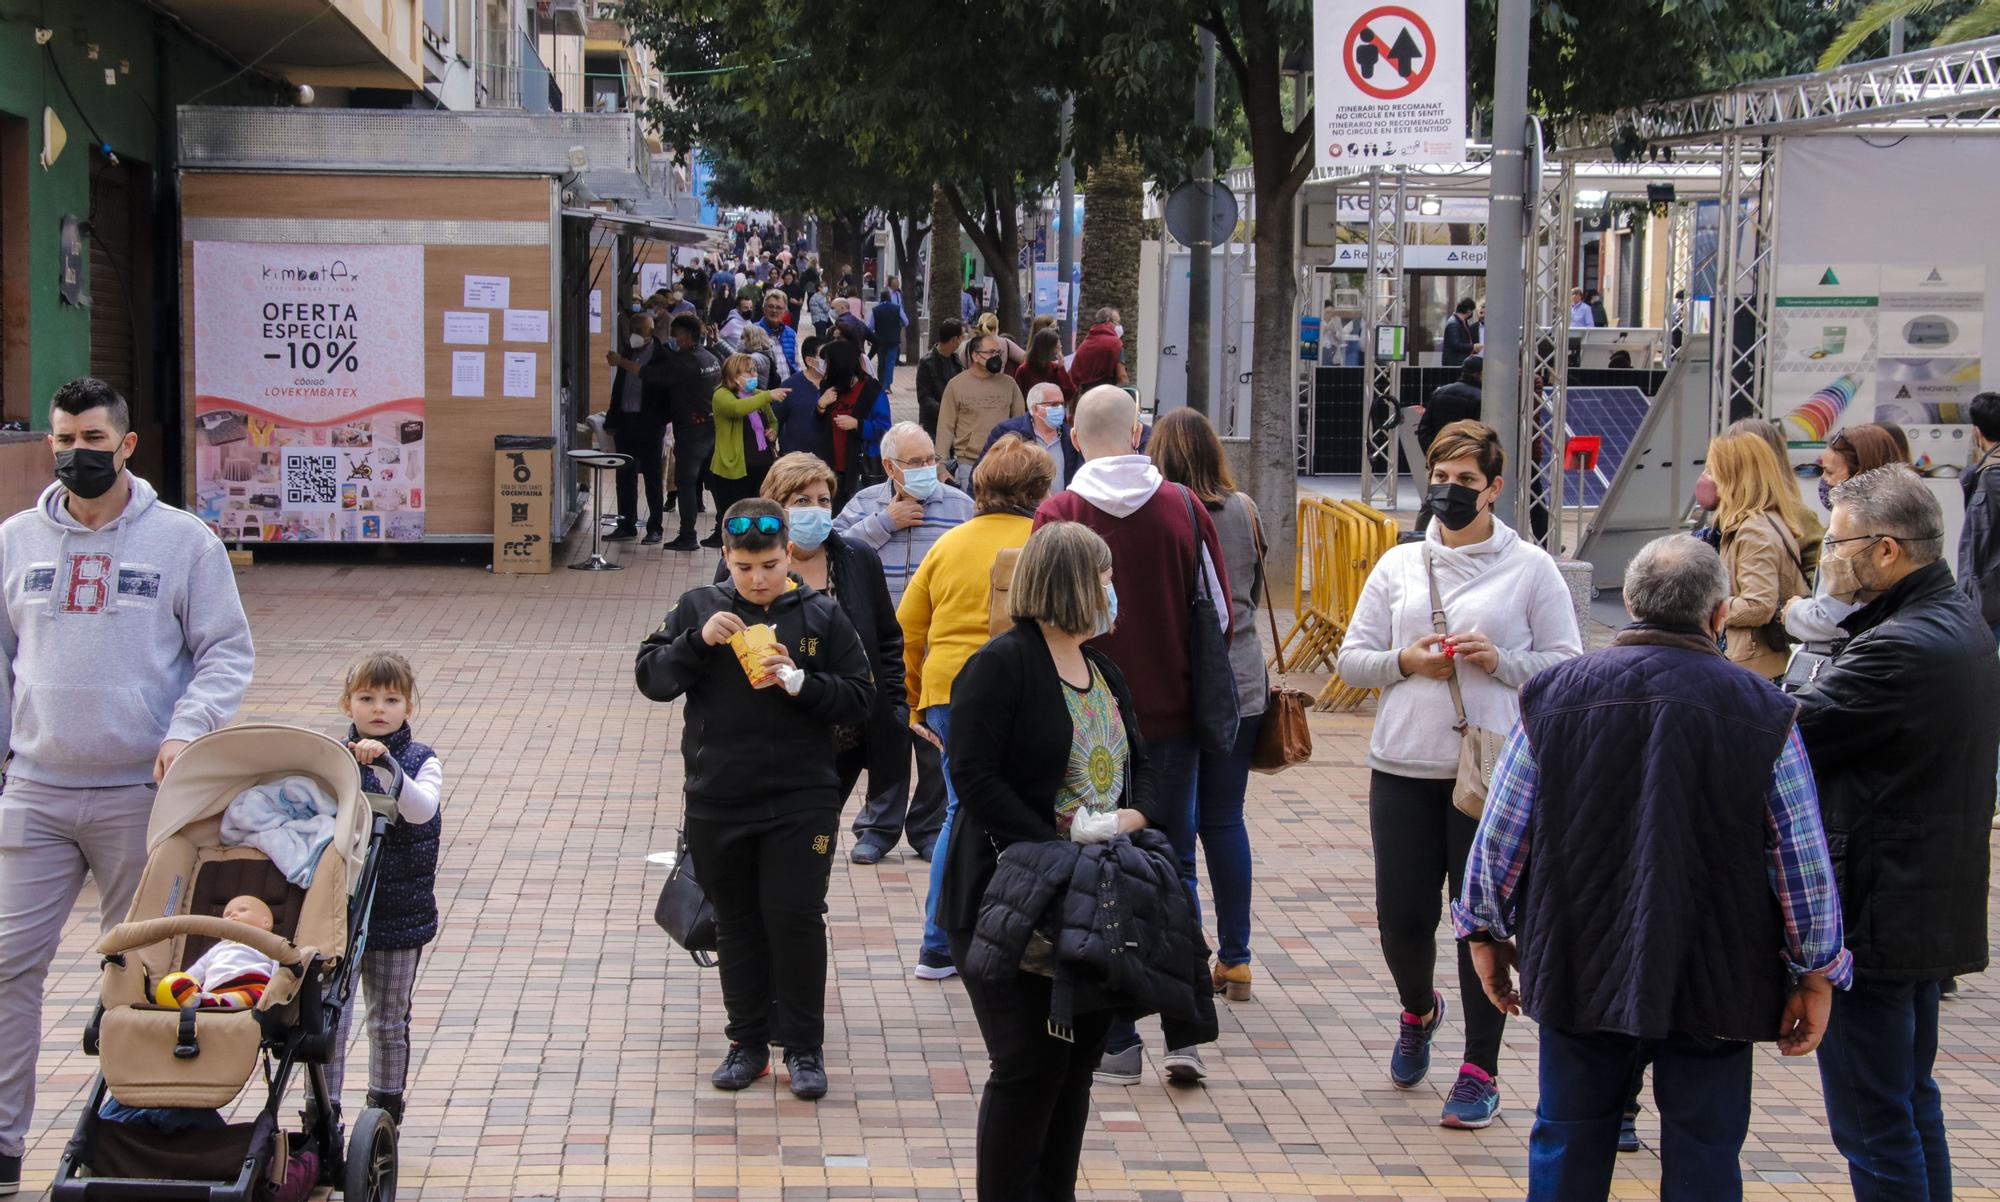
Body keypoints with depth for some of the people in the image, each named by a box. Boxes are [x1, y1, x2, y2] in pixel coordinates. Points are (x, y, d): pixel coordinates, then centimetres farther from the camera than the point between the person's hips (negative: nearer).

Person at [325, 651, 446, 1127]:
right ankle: (323, 1111, 2)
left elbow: (421, 810, -23)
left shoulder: (421, 763, -2)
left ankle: (385, 1111, 27)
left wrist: (384, 764, -33)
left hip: (398, 913, 0)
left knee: (390, 1020, 13)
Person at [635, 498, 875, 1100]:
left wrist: (798, 681, -16)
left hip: (801, 800, -2)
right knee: (737, 922, 11)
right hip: (717, 800, 2)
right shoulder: (699, 607, 2)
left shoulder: (821, 615, 0)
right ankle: (748, 1041, 22)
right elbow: (651, 678, -2)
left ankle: (803, 1046, 8)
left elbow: (860, 698, 0)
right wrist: (697, 640, -18)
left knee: (796, 917, -4)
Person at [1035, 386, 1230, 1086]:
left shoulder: (1058, 516, -9)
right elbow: (1219, 615, 2)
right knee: (1175, 868, 11)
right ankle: (1184, 1032, 7)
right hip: (1171, 718, 2)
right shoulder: (1184, 510, -3)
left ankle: (1116, 1041, 8)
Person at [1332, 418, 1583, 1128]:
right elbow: (1352, 659, 11)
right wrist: (1404, 660, -7)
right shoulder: (1399, 566, 11)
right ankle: (1418, 1012, 37)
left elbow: (1566, 666, 1)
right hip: (1404, 766, 3)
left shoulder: (1530, 568, 2)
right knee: (1401, 915, 5)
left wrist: (1500, 661, -14)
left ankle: (1480, 1071, 9)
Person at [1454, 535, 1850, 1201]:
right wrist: (1815, 974, 7)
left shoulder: (1552, 695, -3)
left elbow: (1499, 838, 2)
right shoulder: (1762, 711, -7)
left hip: (1579, 971, 2)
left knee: (1567, 1146, 14)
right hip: (1714, 982, -1)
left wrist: (1486, 932, 17)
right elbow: (1805, 861, -4)